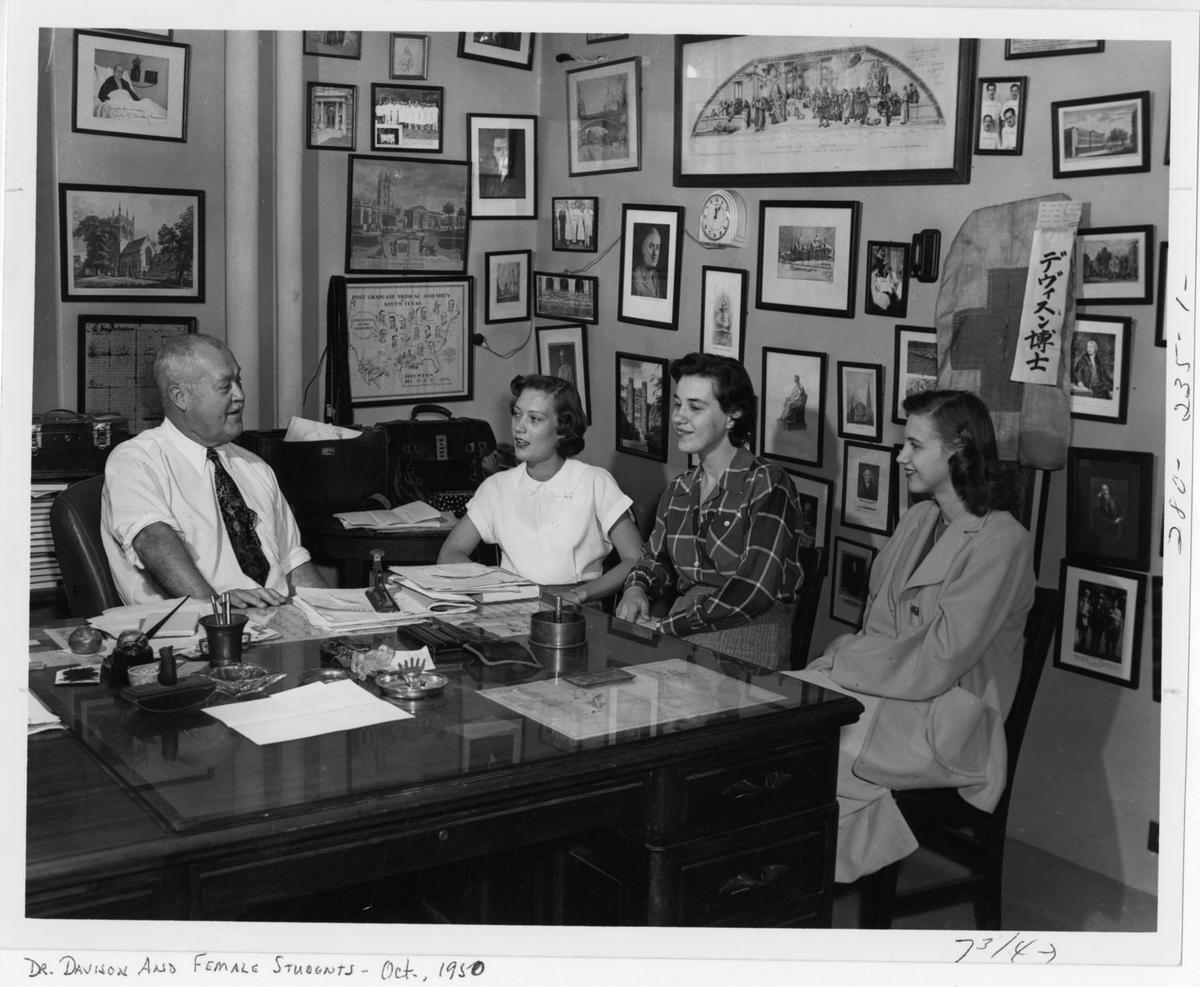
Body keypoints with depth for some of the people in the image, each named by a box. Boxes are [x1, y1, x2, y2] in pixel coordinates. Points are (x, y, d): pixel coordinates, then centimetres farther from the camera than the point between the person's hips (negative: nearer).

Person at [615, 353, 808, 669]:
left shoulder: (767, 486, -9)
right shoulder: (678, 490, 15)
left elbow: (755, 589, -17)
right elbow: (657, 558, 27)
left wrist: (669, 627, -18)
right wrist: (636, 588, 2)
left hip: (750, 631, -6)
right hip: (680, 629, 7)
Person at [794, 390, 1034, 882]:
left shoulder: (1000, 540, -13)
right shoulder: (917, 520, 14)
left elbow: (938, 661, -18)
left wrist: (844, 665, -14)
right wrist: (842, 657, -5)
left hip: (944, 723, -7)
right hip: (886, 689, 8)